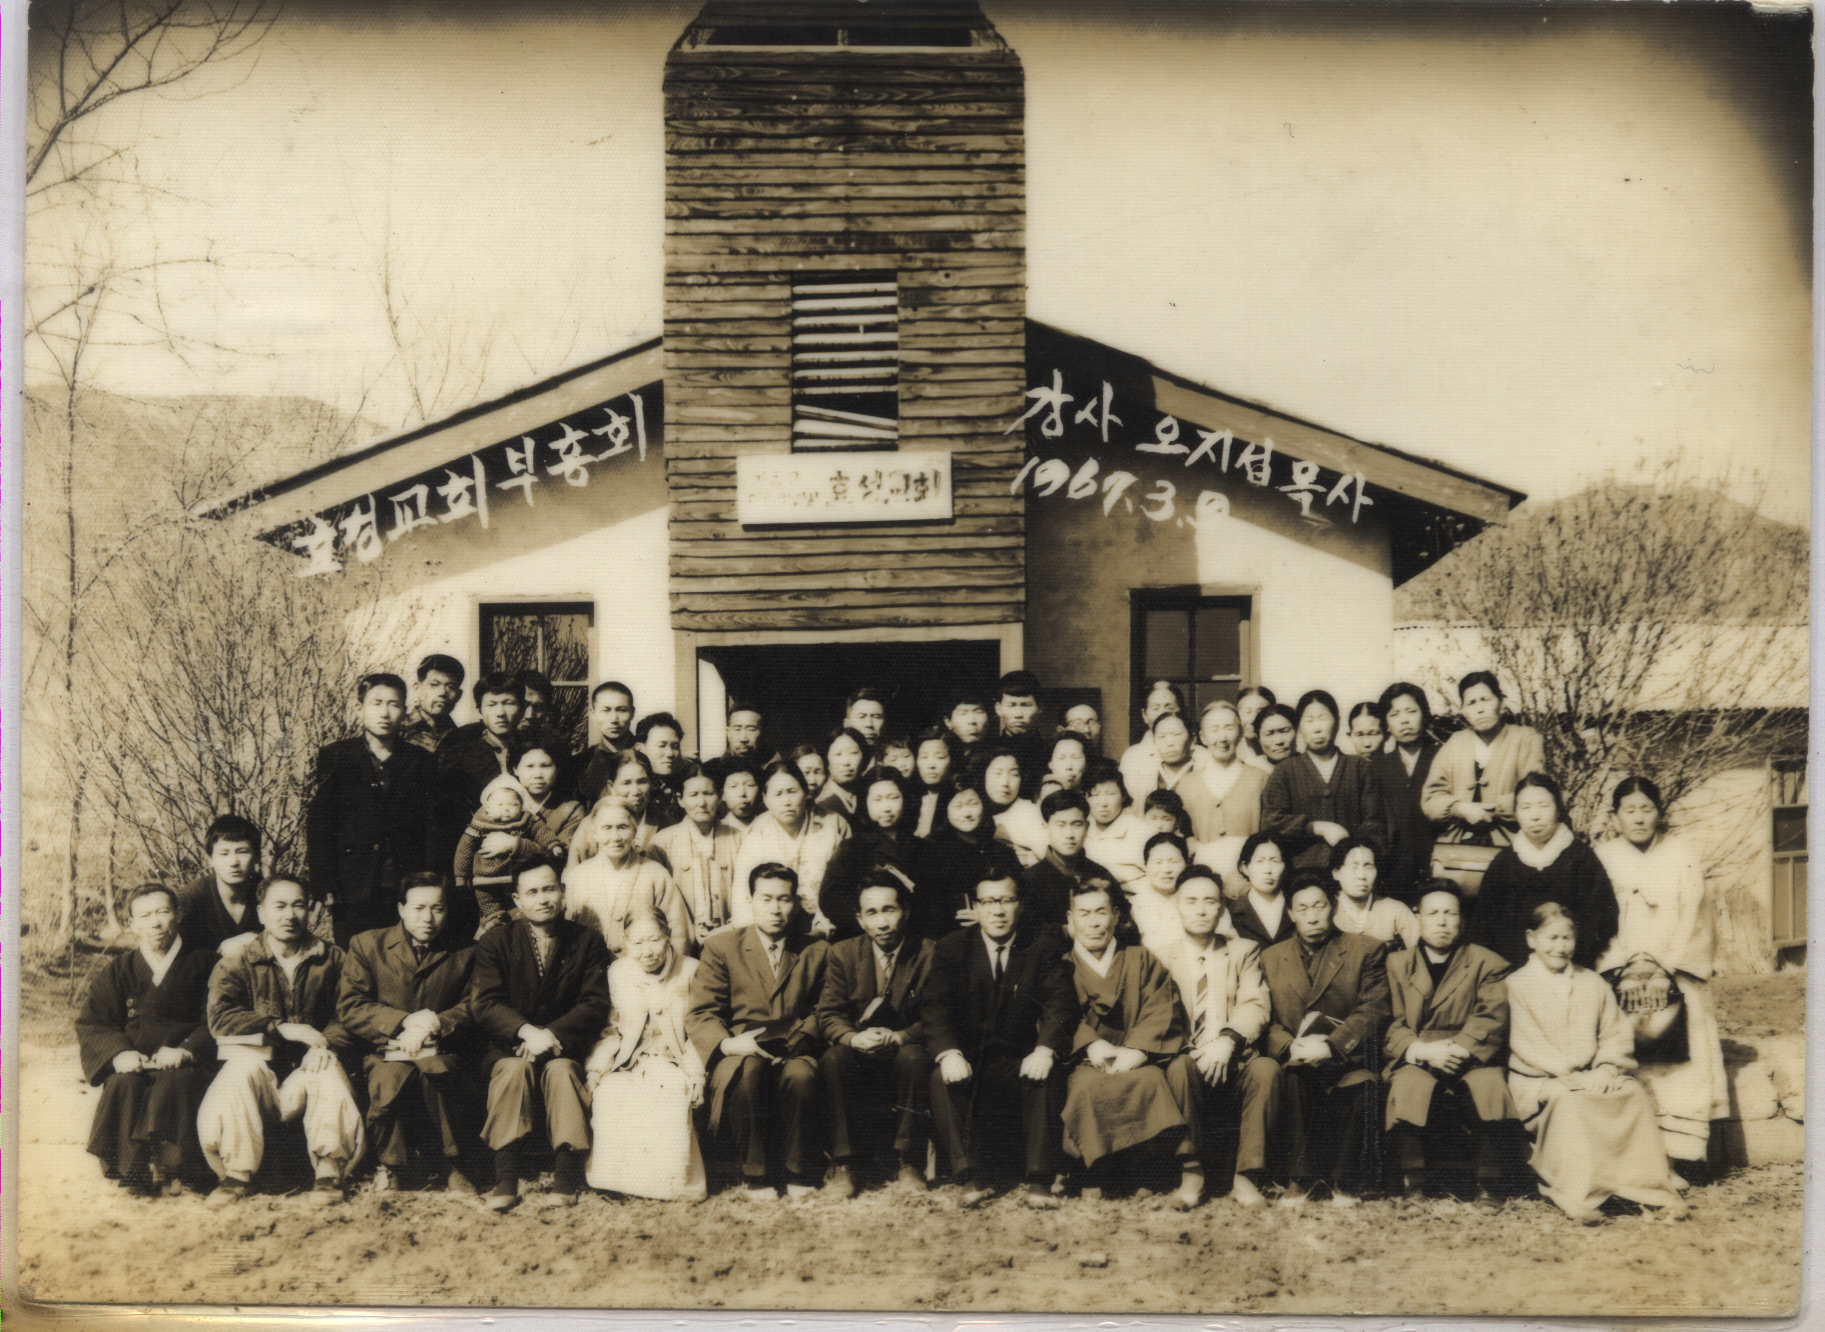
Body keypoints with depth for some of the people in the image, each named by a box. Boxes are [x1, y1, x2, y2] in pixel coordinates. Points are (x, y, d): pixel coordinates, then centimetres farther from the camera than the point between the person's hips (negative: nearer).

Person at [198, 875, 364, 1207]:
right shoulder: (236, 964, 5)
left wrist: (326, 1044, -22)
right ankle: (236, 1173, -24)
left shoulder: (332, 960, 10)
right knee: (237, 1075, -33)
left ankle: (330, 1170, -27)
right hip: (257, 1060, -1)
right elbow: (220, 1018, -12)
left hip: (307, 1068, 1)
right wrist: (283, 1028, -22)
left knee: (331, 1074, -31)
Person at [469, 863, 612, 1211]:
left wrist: (551, 1034, -18)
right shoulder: (495, 942, 7)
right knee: (515, 1068, -33)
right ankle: (506, 1179, -33)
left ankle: (565, 1180, -33)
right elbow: (484, 1004, -4)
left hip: (564, 1046, 0)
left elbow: (595, 1005, -2)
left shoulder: (588, 942, 8)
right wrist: (525, 1032, -23)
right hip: (507, 1047, 0)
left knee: (561, 1069, -33)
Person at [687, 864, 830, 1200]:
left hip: (793, 1056, 1)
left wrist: (797, 1039, -11)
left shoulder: (817, 951, 16)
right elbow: (699, 1015, 2)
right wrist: (728, 1043, -19)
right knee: (746, 1070, -36)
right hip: (741, 1057, -1)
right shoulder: (720, 948, 10)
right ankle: (755, 1172, -17)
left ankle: (798, 1171, -12)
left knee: (800, 1074, -35)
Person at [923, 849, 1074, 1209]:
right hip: (968, 1061, 0)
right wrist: (949, 1053, -29)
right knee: (943, 1078, -30)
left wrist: (1045, 1049, -29)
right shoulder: (951, 948, 4)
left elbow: (1060, 1005, -8)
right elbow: (936, 1007, -8)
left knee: (1047, 1074, -31)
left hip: (1021, 1062, 0)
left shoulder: (1044, 947, 5)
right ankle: (974, 1179, -26)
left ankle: (1037, 1181, -25)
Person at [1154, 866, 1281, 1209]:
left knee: (1266, 1068, -32)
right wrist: (1191, 1051, -17)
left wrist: (1228, 1040, -20)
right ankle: (1193, 1172, -20)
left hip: (1235, 1062, 1)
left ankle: (1245, 1175, -21)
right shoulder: (1159, 955, 14)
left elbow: (1255, 1007, 1)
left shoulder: (1244, 952, 17)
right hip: (1187, 1060, -1)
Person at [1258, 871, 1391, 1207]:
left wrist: (1331, 1047, -19)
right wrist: (1290, 1047, -16)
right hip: (1294, 1059, 2)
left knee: (1361, 1086, -34)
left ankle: (1345, 1179, -11)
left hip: (1347, 1058, -1)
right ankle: (1302, 1175, -19)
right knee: (1294, 1075, -34)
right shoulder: (1270, 959, 17)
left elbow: (1373, 1011, -3)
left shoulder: (1365, 951, 9)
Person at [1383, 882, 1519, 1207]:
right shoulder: (1397, 964, 14)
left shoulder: (1486, 964, 12)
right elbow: (1390, 1025, 2)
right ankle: (1412, 1184, -22)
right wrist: (1424, 1050, -17)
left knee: (1491, 1082, -33)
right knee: (1409, 1083, -34)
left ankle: (1487, 1187, -20)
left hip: (1471, 1061, 0)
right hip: (1415, 1060, 0)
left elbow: (1491, 1020, -3)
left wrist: (1458, 1049, -21)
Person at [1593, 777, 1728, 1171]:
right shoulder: (1603, 857, 9)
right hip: (1622, 973, 0)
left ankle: (1684, 1149, -18)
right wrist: (1627, 964, -9)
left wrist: (1664, 965, -9)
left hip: (1677, 972, 0)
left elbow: (1694, 917, 2)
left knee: (1683, 1056, -16)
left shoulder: (1683, 854, 8)